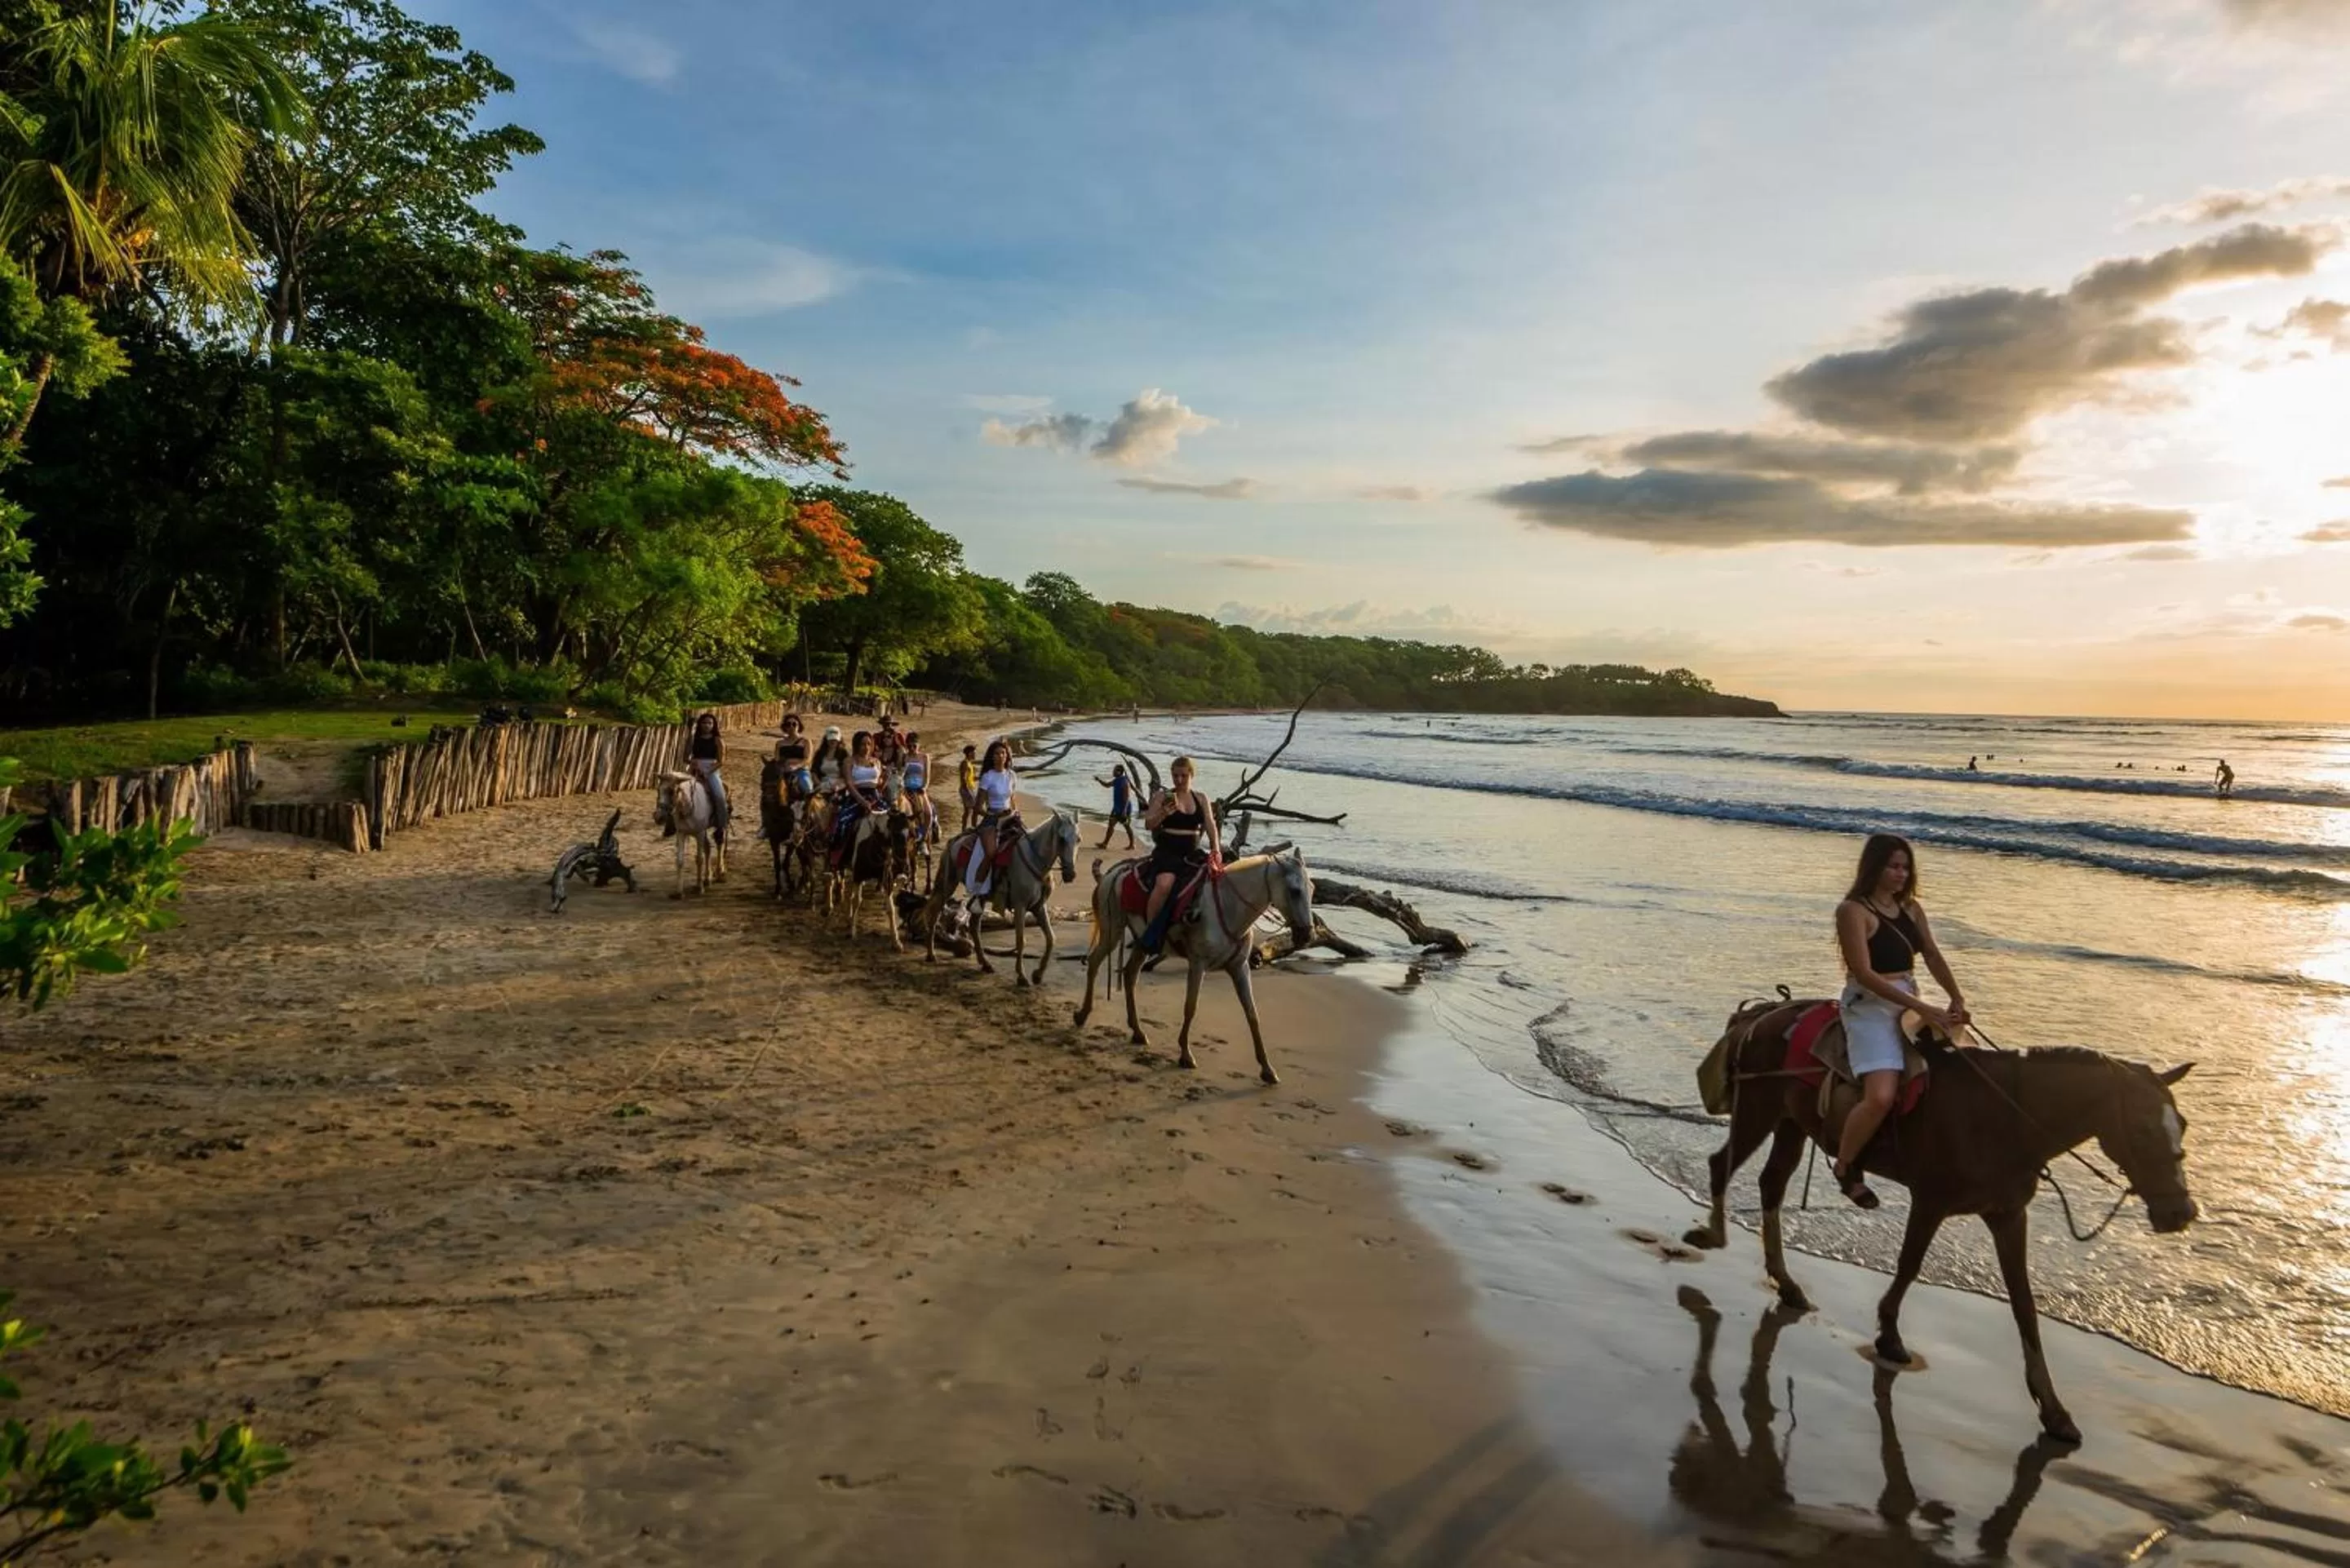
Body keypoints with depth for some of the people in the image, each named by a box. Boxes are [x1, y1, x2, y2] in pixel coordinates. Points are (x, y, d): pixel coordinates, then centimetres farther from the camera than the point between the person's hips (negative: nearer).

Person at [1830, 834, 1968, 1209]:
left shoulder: (1911, 908, 11)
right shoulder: (1853, 910, -13)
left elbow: (1933, 956, 11)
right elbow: (1863, 973, -19)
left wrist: (1956, 999, -6)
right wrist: (1921, 1008, -23)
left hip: (1909, 1003, 9)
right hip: (1869, 1006, -9)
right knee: (1881, 1095, -24)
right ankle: (1845, 1167, -2)